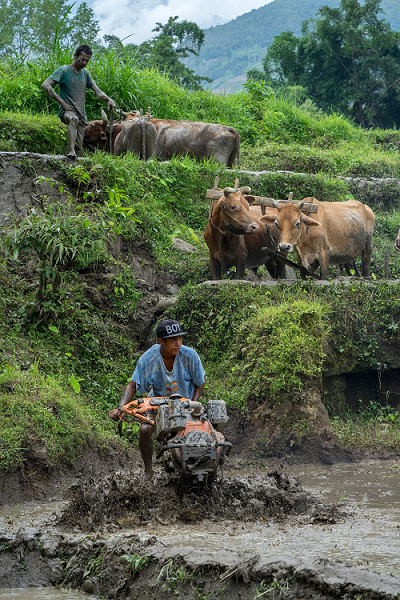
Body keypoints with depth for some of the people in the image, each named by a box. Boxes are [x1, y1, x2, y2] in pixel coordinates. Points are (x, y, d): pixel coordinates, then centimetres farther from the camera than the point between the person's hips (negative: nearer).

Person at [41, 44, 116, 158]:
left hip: (81, 114, 7)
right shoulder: (64, 70, -4)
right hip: (66, 110, -7)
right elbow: (45, 85, -14)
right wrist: (62, 102, -18)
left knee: (79, 148, 0)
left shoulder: (85, 73, 16)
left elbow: (97, 91, 15)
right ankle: (71, 152, -51)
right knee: (74, 119, -40)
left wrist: (108, 99, -8)